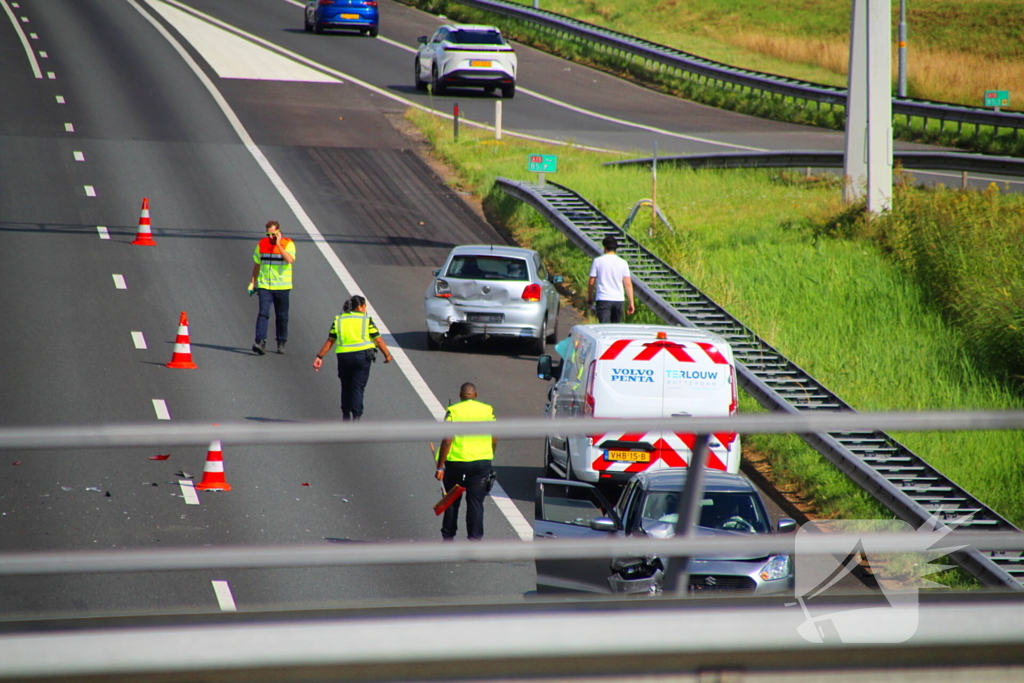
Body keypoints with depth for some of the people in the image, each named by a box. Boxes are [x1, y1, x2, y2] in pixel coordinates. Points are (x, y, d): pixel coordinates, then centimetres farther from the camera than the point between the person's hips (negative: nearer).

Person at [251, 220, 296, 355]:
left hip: (282, 287, -1)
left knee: (282, 316, 8)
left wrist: (278, 245, -22)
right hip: (264, 285, 1)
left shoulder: (288, 244, -6)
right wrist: (253, 282, 13)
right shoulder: (262, 244, 5)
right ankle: (260, 342, -20)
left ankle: (281, 343, 22)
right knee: (263, 313, -13)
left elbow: (290, 260, -24)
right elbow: (257, 264, 15)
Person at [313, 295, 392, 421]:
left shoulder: (339, 320, 9)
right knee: (358, 387, -1)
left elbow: (330, 341, 8)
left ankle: (346, 415, 24)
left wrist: (320, 357, 12)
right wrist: (387, 355, 12)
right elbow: (378, 340, 0)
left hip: (344, 356, 2)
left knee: (346, 386, 18)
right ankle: (356, 416, -12)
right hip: (362, 355, -2)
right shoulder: (366, 320, 2)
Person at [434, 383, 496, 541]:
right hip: (481, 462, 1)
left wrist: (440, 466, -8)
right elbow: (494, 440, 3)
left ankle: (448, 537, 20)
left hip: (456, 462, -1)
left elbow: (447, 440, -11)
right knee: (476, 503, 5)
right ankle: (475, 539, 0)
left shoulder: (453, 411, -6)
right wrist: (489, 458, 20)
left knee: (452, 501, 13)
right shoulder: (488, 411, 2)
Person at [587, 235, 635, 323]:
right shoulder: (623, 263, 4)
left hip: (603, 299, -3)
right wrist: (631, 302, 4)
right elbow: (628, 284, 1)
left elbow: (591, 282, 1)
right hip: (618, 299, 3)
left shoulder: (598, 261, -1)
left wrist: (589, 297, 16)